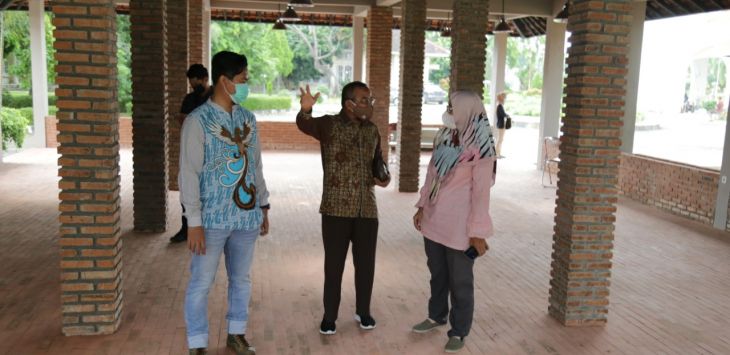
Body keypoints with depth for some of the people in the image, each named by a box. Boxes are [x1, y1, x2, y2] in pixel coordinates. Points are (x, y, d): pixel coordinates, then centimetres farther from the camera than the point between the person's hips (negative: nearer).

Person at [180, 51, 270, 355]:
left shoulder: (248, 119, 8)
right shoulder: (198, 120, -10)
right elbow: (189, 174, -12)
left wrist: (263, 206, 13)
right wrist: (194, 222, -15)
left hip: (246, 216, 5)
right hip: (212, 218, -5)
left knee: (241, 279, 16)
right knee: (201, 283, 4)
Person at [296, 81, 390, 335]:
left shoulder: (372, 130, 9)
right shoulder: (329, 125, -6)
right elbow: (304, 125, -27)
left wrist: (383, 177, 1)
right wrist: (305, 110, -50)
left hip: (367, 210, 4)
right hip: (336, 209, -4)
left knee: (366, 264, 11)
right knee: (334, 265, 5)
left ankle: (363, 311, 30)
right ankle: (329, 316, 20)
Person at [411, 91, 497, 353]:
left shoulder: (480, 147, -16)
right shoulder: (444, 138, 5)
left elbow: (481, 191, -16)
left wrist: (477, 231, -16)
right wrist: (422, 207, 12)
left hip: (459, 226, -6)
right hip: (433, 220, 7)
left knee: (460, 281, 8)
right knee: (437, 273, 21)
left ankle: (459, 332, 24)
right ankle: (436, 316, 41)